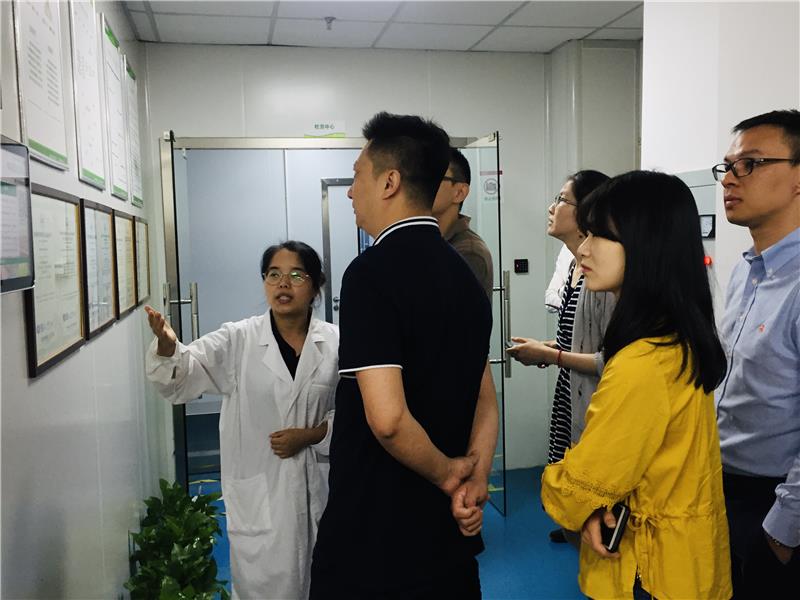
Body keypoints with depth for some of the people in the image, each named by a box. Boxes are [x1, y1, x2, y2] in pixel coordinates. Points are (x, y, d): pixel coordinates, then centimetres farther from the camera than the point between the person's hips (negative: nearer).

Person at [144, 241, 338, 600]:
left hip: (319, 486, 1)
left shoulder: (334, 342, -4)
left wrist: (311, 435, -13)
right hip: (258, 491, -1)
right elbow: (181, 377, -14)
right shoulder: (237, 340, -3)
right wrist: (167, 345, -35)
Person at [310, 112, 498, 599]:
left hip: (373, 541, -7)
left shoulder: (371, 272, -19)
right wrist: (476, 478, -3)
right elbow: (486, 399, 9)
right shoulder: (464, 272, 6)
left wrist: (447, 474, -11)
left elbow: (386, 418, -27)